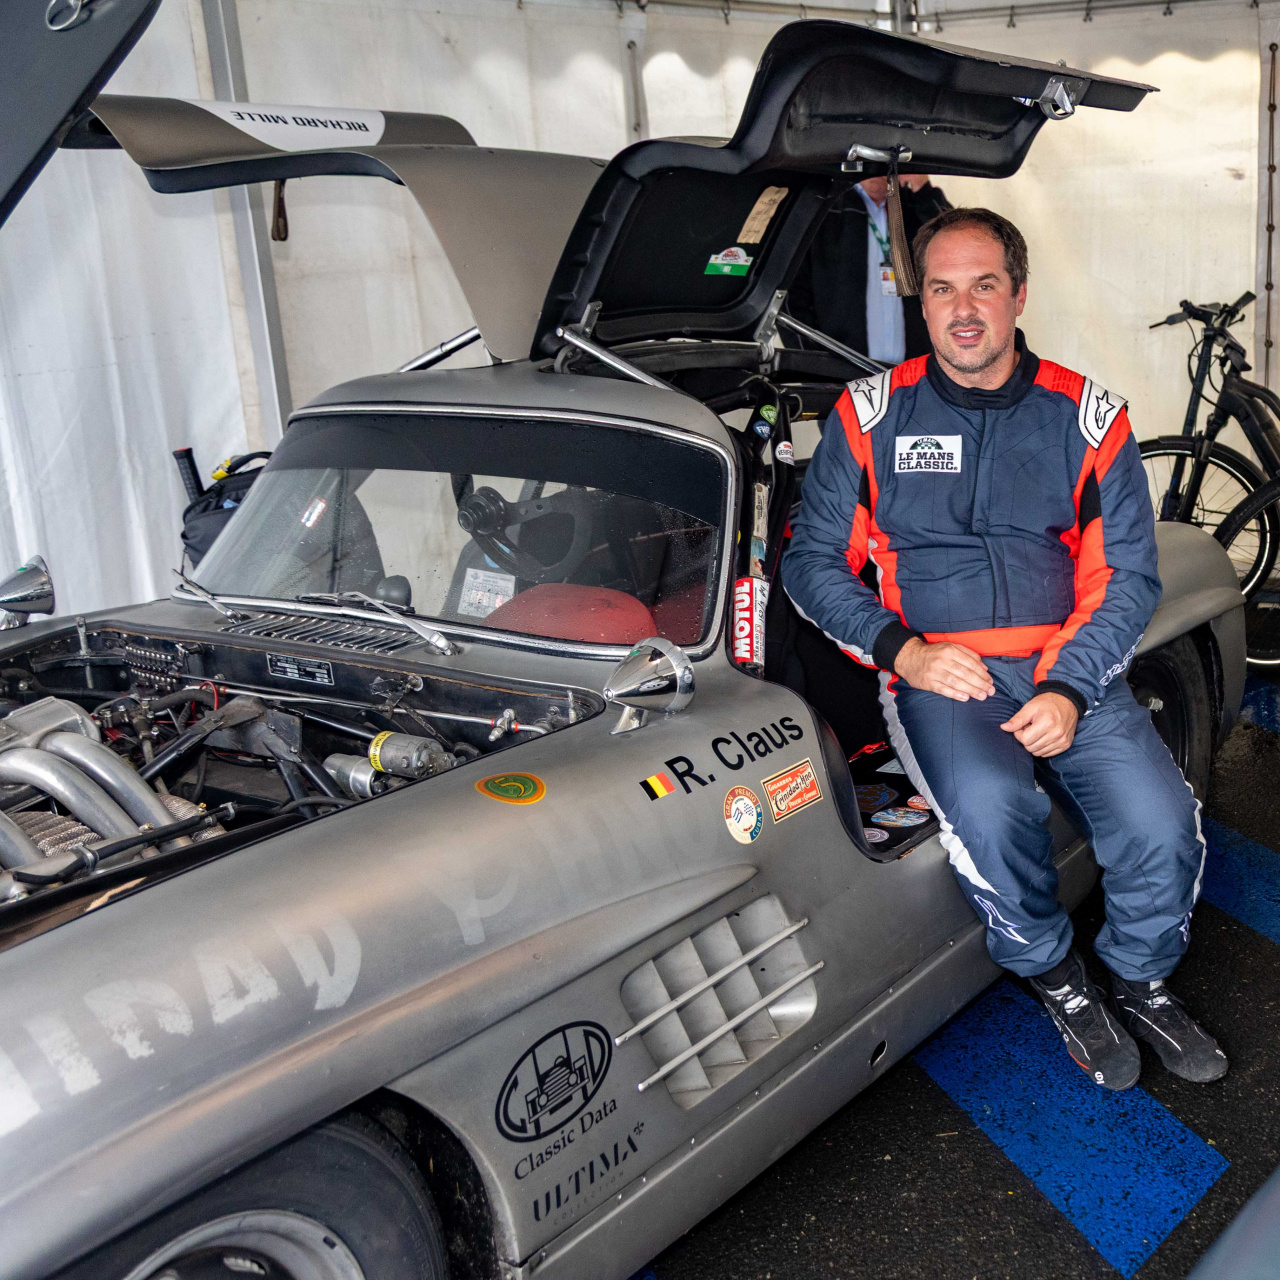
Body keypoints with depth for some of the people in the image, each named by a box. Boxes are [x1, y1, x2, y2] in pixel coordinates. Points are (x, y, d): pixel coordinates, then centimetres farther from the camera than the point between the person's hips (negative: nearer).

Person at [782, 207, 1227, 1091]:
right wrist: (904, 652, -10)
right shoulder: (871, 417, 5)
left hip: (1068, 669, 2)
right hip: (934, 675, -2)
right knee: (991, 810, -31)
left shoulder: (1086, 417, 8)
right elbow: (813, 562, 5)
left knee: (1162, 826, -20)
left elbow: (1127, 575, 6)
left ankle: (1141, 983, 13)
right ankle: (1060, 983, 0)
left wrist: (1069, 689, -10)